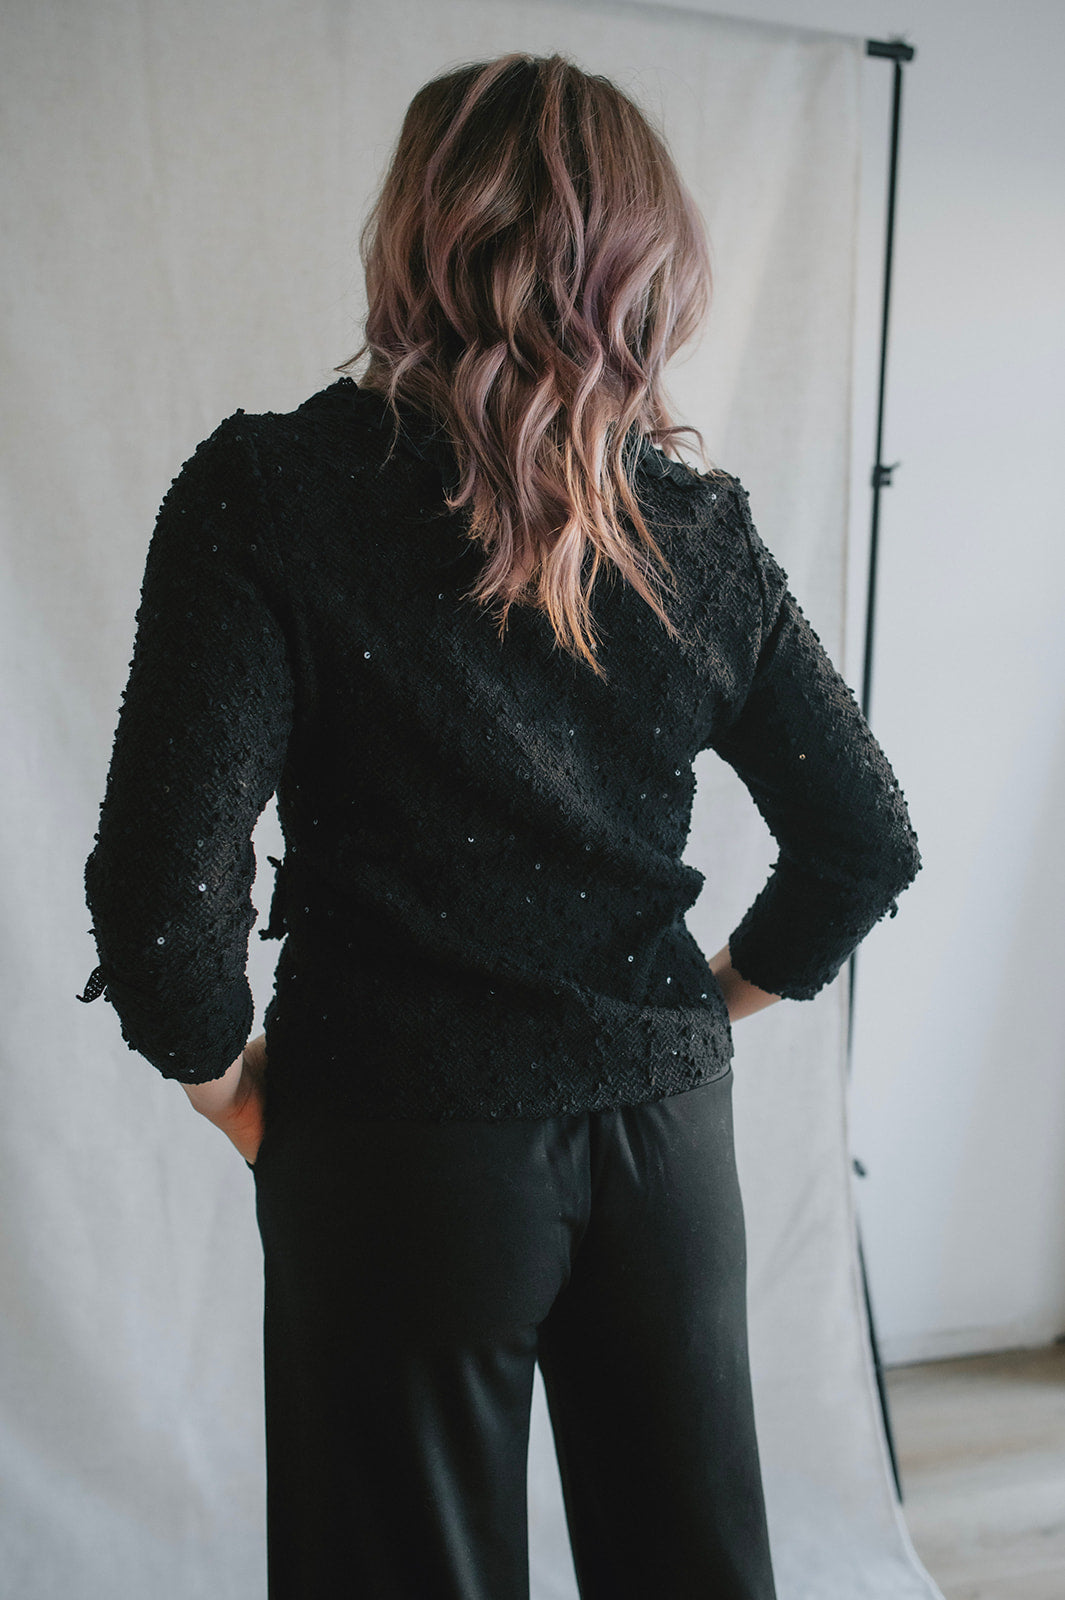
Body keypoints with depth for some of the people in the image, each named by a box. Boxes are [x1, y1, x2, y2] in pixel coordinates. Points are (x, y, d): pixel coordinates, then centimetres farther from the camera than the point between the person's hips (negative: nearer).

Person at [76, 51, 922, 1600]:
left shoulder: (266, 488, -12)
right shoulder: (705, 529, -2)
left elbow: (159, 875, -19)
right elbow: (868, 843, 3)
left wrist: (225, 1077, -1)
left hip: (398, 1139, -3)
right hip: (666, 1127, 4)